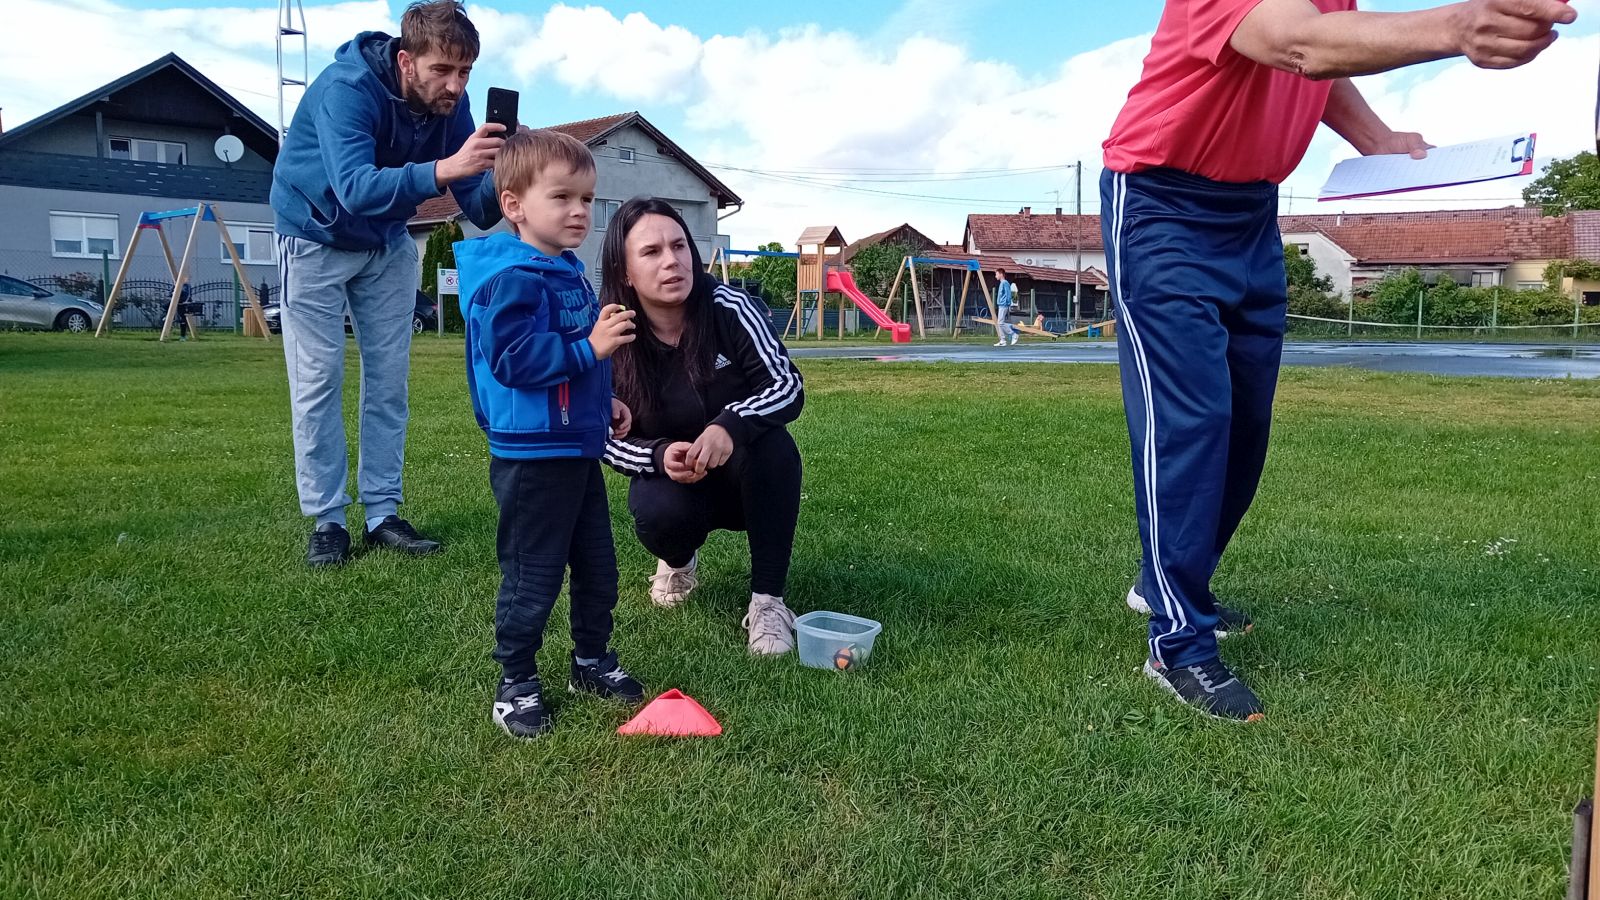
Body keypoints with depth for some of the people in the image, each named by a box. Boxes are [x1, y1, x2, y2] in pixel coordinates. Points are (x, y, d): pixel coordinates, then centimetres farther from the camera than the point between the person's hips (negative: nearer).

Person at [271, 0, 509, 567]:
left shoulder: (451, 104, -16)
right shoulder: (346, 89, -31)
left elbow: (479, 210, -17)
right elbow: (355, 187, -46)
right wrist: (442, 169, -60)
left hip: (387, 243, 5)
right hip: (316, 238, -5)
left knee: (388, 380, 2)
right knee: (318, 381, -5)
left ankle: (383, 514, 10)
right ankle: (326, 521, 3)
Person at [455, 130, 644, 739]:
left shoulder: (569, 272, 13)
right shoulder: (512, 277, -17)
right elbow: (512, 358, -27)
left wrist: (604, 401, 19)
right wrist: (589, 349, -26)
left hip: (578, 448, 10)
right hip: (533, 455, -10)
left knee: (598, 566, 18)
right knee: (533, 576, 1)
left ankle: (592, 661, 34)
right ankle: (516, 683, 17)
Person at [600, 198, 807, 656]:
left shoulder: (729, 308, -21)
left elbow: (788, 387, -26)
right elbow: (610, 440, -11)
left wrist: (730, 426, -45)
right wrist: (660, 456, -33)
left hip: (747, 475, 0)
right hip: (671, 479, 1)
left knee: (771, 443, -33)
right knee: (659, 515, -32)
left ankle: (768, 600, -20)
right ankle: (680, 560, 9)